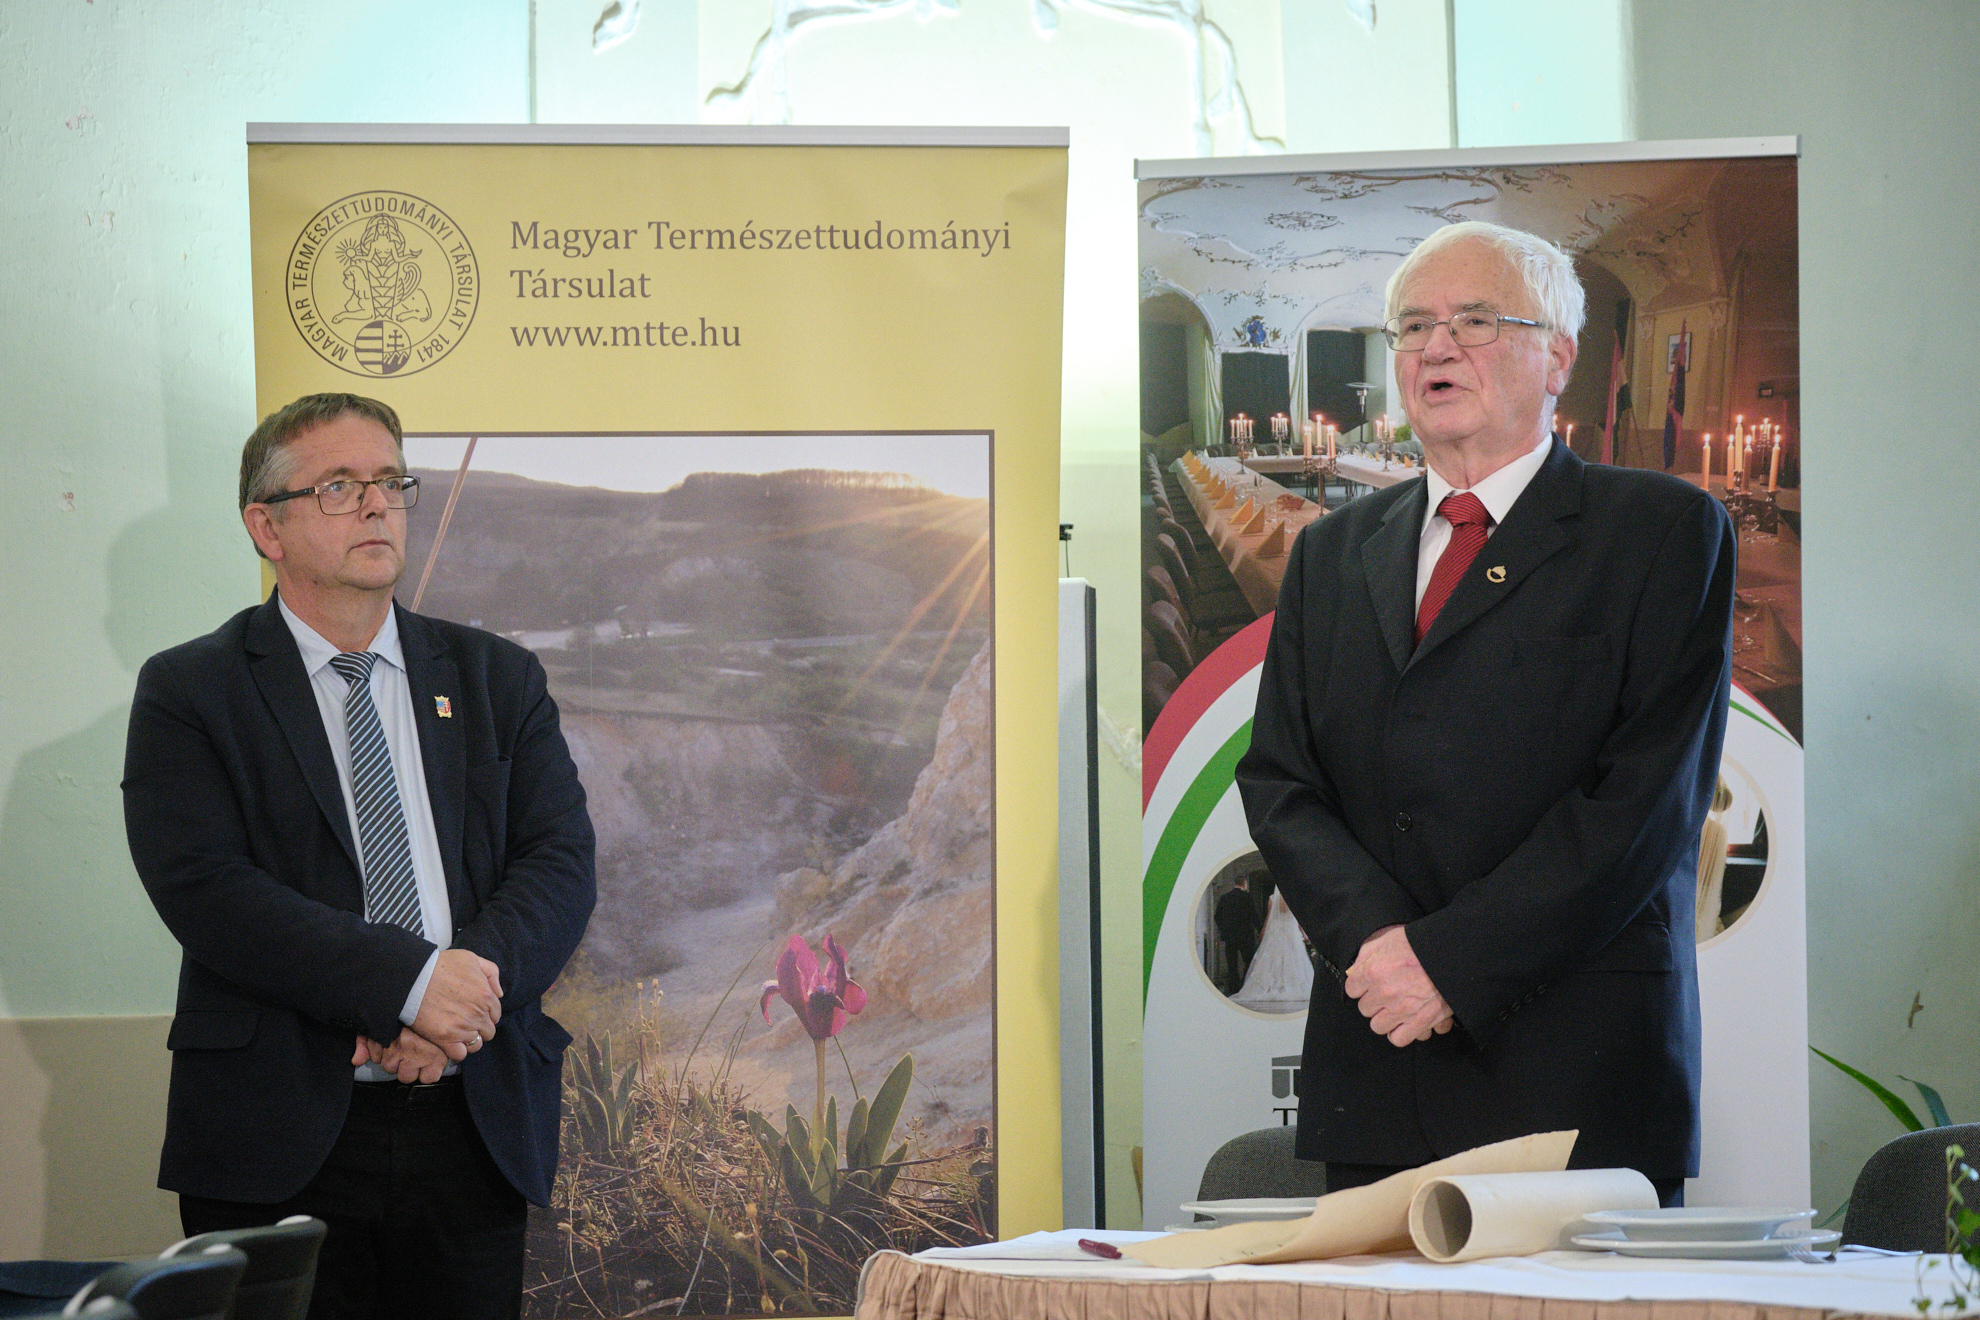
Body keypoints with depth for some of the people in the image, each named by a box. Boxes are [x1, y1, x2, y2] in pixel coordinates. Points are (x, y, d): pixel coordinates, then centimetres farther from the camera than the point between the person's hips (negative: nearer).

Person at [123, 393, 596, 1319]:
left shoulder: (498, 679, 14)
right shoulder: (188, 691, 2)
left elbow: (561, 861, 5)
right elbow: (205, 890, -11)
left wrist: (476, 982, -15)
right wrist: (408, 982, -18)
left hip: (474, 1129, 3)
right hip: (277, 1139, -3)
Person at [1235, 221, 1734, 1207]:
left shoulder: (1664, 532, 3)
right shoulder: (1334, 553, 19)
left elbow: (1651, 793, -7)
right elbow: (1277, 780, 11)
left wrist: (1449, 959, -13)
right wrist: (1376, 939, -9)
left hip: (1580, 1063, -4)